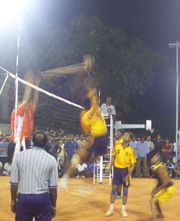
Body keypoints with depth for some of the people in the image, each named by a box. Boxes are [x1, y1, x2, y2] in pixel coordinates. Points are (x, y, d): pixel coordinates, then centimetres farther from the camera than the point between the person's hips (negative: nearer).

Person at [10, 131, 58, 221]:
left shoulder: (19, 155, -1)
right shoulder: (50, 159, -3)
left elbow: (14, 182, 1)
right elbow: (53, 186, -2)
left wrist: (13, 200, 13)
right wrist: (53, 205, 10)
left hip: (23, 197, 1)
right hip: (43, 198, -1)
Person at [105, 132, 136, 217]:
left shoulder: (130, 150, -9)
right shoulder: (117, 146, -3)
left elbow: (133, 164, -7)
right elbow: (113, 156, 10)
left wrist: (128, 174, -16)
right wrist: (111, 166, 4)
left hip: (125, 170, -1)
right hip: (117, 169, 1)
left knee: (125, 188, 6)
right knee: (114, 187, 4)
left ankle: (123, 208, 18)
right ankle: (111, 208, 15)